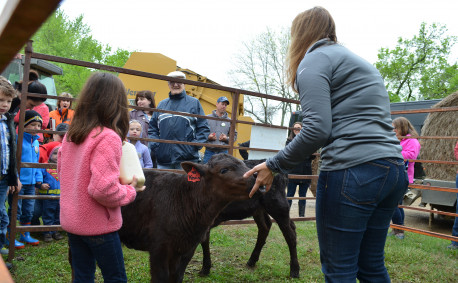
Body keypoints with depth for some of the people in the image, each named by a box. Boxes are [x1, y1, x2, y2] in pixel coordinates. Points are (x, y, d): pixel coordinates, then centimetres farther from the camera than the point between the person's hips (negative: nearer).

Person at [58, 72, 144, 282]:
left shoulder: (70, 134, 2)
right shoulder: (108, 138, -22)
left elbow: (61, 170, 15)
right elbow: (102, 189, -27)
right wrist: (130, 192, -11)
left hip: (71, 221, 7)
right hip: (97, 225, -7)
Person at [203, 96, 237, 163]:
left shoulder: (229, 121, 9)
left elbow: (234, 135, 13)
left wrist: (227, 138, -5)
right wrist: (207, 137, -11)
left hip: (223, 151, 1)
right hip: (209, 151, -1)